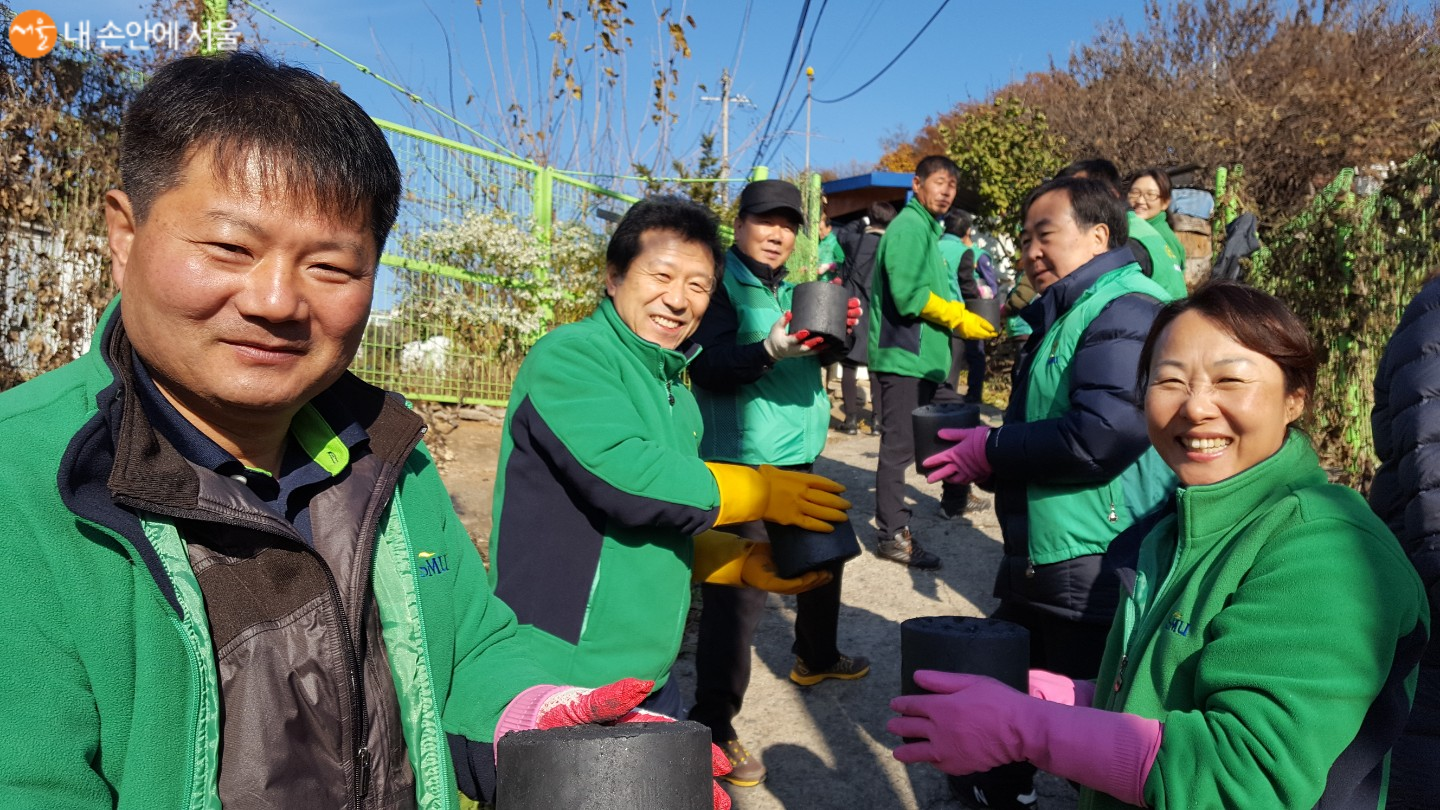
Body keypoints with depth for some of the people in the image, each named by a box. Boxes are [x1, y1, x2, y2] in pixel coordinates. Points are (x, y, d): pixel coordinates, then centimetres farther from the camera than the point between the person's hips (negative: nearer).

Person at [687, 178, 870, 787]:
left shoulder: (790, 286, 15)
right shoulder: (720, 283, -9)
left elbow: (819, 360, 14)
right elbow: (706, 366, -20)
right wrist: (770, 351, -35)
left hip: (798, 452, 9)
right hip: (740, 459, -9)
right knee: (740, 586, -10)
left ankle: (816, 657, 49)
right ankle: (712, 722, 2)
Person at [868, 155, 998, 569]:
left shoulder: (927, 228, 19)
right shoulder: (909, 225, -12)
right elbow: (909, 295, -22)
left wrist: (964, 318, 10)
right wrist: (960, 319, -14)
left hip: (923, 355, 10)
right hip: (903, 356, -10)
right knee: (900, 445, -7)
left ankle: (956, 498, 41)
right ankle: (892, 535, -1)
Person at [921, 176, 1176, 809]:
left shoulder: (1126, 313, -17)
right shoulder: (1062, 317, 16)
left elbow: (1101, 435, -30)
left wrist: (992, 452, -17)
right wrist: (986, 459, 2)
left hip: (1096, 569, -10)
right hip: (1037, 564, 10)